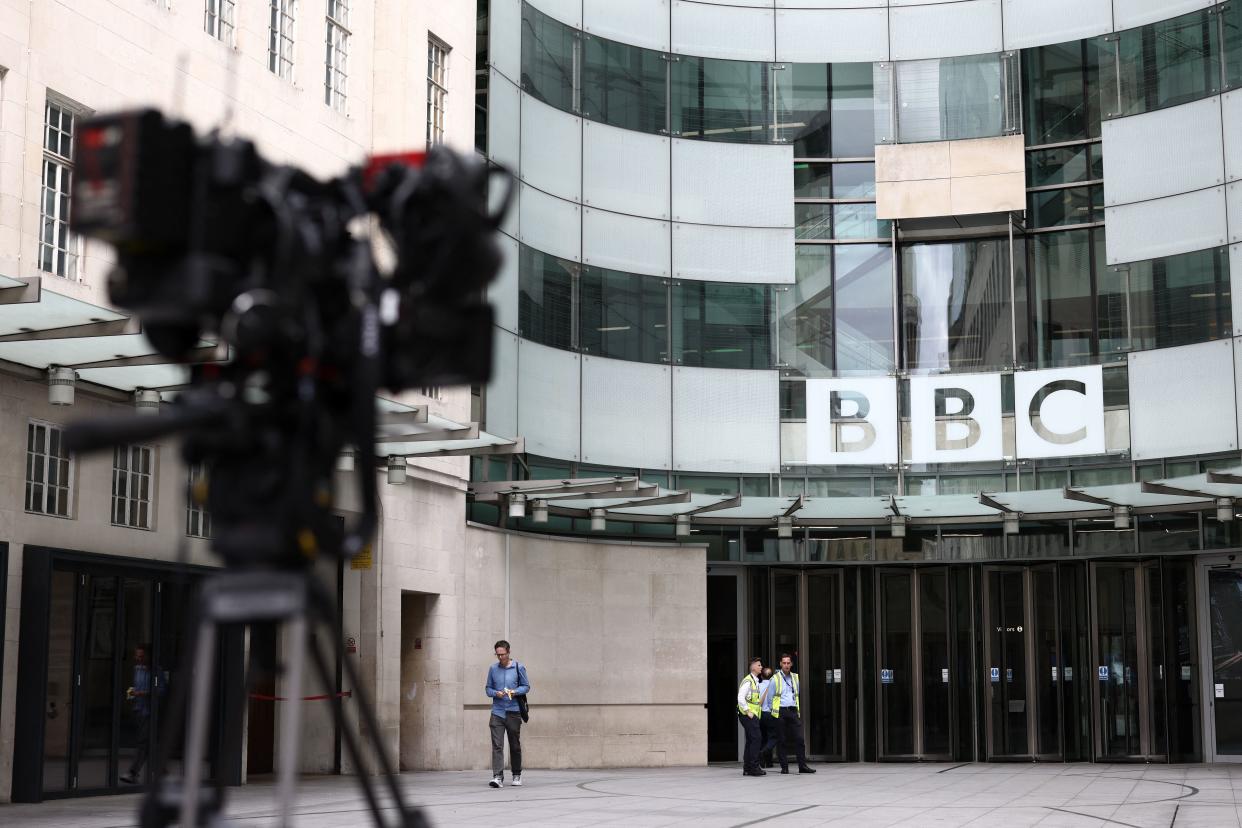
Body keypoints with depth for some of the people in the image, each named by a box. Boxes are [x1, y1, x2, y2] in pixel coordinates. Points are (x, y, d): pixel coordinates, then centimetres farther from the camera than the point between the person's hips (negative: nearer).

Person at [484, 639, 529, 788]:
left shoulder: (518, 668, 2)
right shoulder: (493, 669, 6)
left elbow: (526, 686, 7)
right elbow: (488, 688, 11)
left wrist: (515, 692, -12)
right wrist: (495, 693, -10)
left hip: (513, 712, 0)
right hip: (497, 712, 0)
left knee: (515, 745, 10)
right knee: (497, 745, -11)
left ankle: (517, 776, 25)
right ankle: (498, 777, -15)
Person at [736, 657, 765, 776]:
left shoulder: (756, 681, 17)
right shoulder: (748, 681, -13)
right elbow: (740, 698, -20)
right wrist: (748, 712, -19)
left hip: (753, 715, 10)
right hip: (748, 715, -10)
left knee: (750, 740, 10)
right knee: (756, 738, -14)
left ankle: (747, 768, 13)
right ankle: (754, 767, -14)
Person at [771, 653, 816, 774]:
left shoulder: (795, 678, 14)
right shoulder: (775, 679, 3)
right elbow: (770, 697, 6)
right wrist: (772, 710, 2)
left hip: (793, 711, 3)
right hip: (780, 711, -3)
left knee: (799, 738, -6)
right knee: (781, 740, 0)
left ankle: (802, 765, -4)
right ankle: (784, 767, 5)